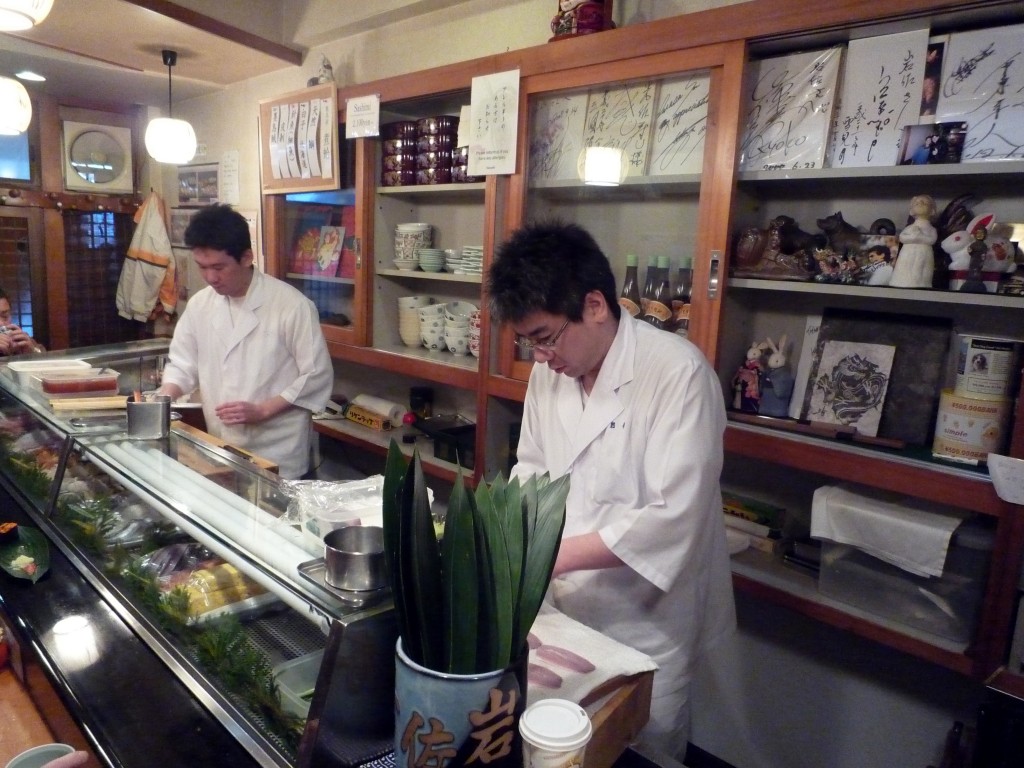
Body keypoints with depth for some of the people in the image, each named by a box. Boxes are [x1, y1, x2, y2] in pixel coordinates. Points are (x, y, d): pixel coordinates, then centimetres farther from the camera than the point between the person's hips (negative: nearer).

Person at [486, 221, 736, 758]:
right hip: (563, 608, 6)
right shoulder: (549, 370, -1)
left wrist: (553, 554, -27)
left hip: (644, 623, -5)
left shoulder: (678, 372, -23)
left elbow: (674, 517, -27)